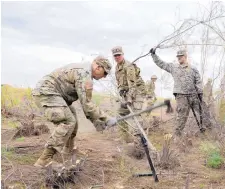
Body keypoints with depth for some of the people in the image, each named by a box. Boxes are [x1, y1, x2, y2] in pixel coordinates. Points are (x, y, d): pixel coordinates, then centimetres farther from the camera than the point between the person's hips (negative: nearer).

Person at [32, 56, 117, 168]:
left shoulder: (83, 71, 15)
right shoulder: (85, 74, -18)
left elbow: (84, 101, 17)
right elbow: (86, 103, -21)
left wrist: (95, 120, 12)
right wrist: (106, 118, -15)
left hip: (49, 93, 11)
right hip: (46, 92, -11)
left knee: (72, 123, 10)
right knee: (68, 122, -19)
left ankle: (66, 161, 15)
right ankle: (45, 160, -19)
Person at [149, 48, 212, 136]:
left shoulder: (193, 69, 9)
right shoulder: (173, 67, 8)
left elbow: (198, 82, 7)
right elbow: (161, 63, 11)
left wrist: (200, 93, -2)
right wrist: (153, 54, 6)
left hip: (194, 95, 2)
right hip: (181, 96, -2)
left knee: (203, 110, 6)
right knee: (182, 115, -6)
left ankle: (209, 128, 22)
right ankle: (177, 133, 2)